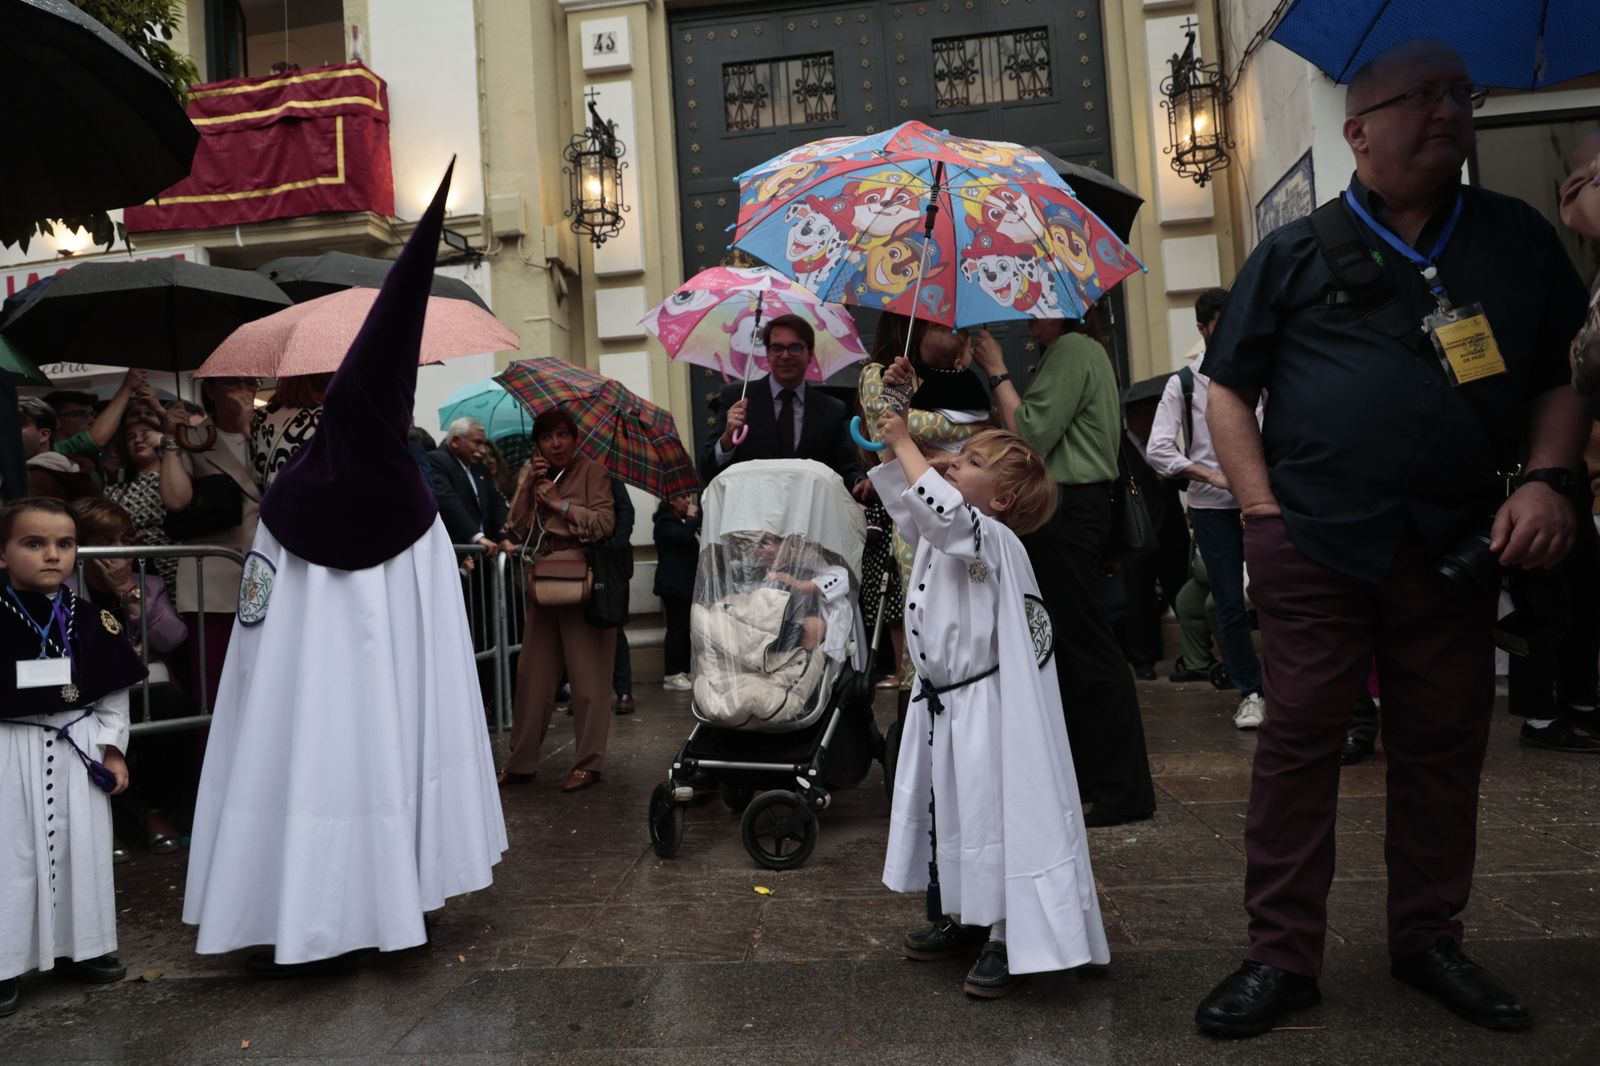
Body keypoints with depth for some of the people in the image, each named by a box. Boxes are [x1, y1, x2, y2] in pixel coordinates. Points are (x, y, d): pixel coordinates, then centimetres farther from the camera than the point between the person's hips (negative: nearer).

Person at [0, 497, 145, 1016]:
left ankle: (79, 947, 27)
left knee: (82, 850, 11)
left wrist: (113, 749, 3)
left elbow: (114, 690, 6)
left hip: (78, 749, 3)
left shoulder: (92, 620, 0)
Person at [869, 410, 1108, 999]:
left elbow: (940, 506, -37)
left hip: (984, 709, -9)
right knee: (943, 811, 19)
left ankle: (1008, 940, 13)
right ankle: (958, 918, 36)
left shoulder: (991, 538, -18)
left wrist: (904, 443, -24)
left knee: (993, 814, -2)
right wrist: (887, 443, 8)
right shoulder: (942, 532, 8)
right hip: (941, 703, 10)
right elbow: (904, 498, 21)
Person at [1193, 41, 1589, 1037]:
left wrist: (1545, 477, -2)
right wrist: (1263, 509, -3)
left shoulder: (1518, 238, 13)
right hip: (1317, 544, -2)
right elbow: (1229, 388, 7)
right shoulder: (1297, 251, 7)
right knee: (1299, 742, 0)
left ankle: (1430, 938, 29)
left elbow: (1566, 371, 16)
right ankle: (1284, 954, 11)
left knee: (1445, 746, 10)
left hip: (1456, 544, 3)